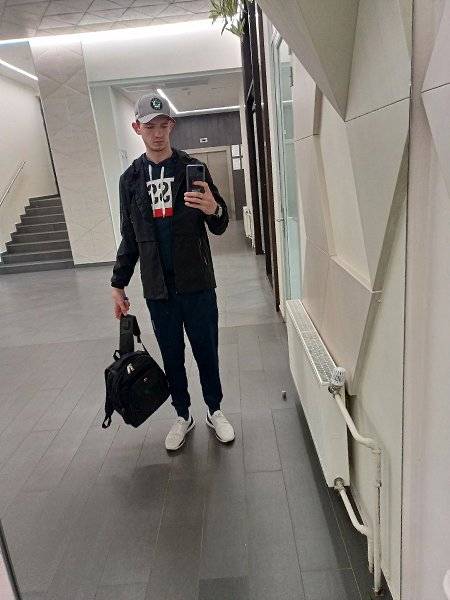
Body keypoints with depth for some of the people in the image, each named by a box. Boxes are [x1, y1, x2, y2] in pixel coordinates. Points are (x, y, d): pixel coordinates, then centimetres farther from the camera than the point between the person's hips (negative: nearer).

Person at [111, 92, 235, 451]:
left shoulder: (192, 168, 0)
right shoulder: (131, 178, 7)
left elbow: (220, 227, -2)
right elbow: (129, 238, 12)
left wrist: (213, 210, -26)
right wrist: (119, 285, 10)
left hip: (196, 283, -2)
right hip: (157, 288, 2)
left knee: (206, 351, 10)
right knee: (172, 357, 13)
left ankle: (215, 410, 31)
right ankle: (183, 416, 32)